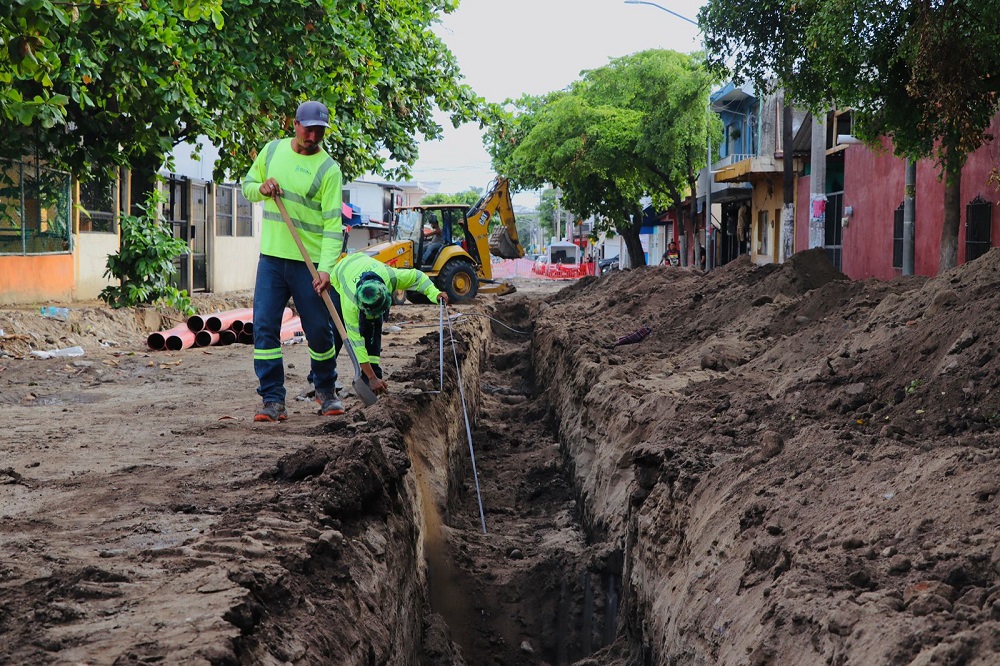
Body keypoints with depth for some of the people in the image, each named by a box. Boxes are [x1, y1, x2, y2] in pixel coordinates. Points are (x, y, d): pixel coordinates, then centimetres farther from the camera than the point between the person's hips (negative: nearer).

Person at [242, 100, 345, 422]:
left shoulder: (328, 169, -8)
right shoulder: (272, 150, 6)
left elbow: (332, 223, -13)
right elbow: (247, 185, 18)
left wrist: (326, 268, -23)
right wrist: (262, 188, -7)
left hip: (309, 262, -3)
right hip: (271, 256, 3)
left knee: (319, 331, 4)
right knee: (264, 327, -4)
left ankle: (326, 389, 27)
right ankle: (272, 399, 1)